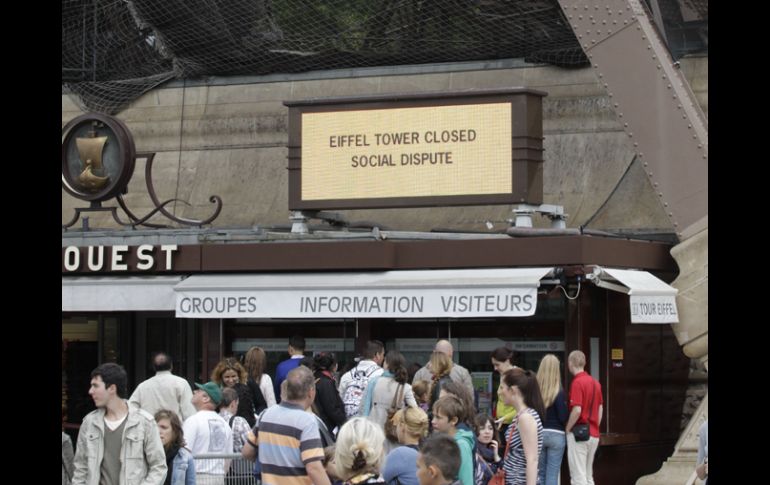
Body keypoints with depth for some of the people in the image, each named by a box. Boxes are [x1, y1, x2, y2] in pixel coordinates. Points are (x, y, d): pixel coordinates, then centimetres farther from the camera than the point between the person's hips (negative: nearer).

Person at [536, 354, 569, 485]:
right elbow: (564, 417, -13)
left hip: (538, 434, 3)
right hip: (556, 435, -3)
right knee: (552, 474, 0)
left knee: (539, 473, 14)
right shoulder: (559, 392, -12)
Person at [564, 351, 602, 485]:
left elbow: (577, 410, -21)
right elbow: (600, 409, 14)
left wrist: (567, 429, -9)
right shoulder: (595, 382, 10)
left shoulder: (577, 382, -15)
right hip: (593, 434, 8)